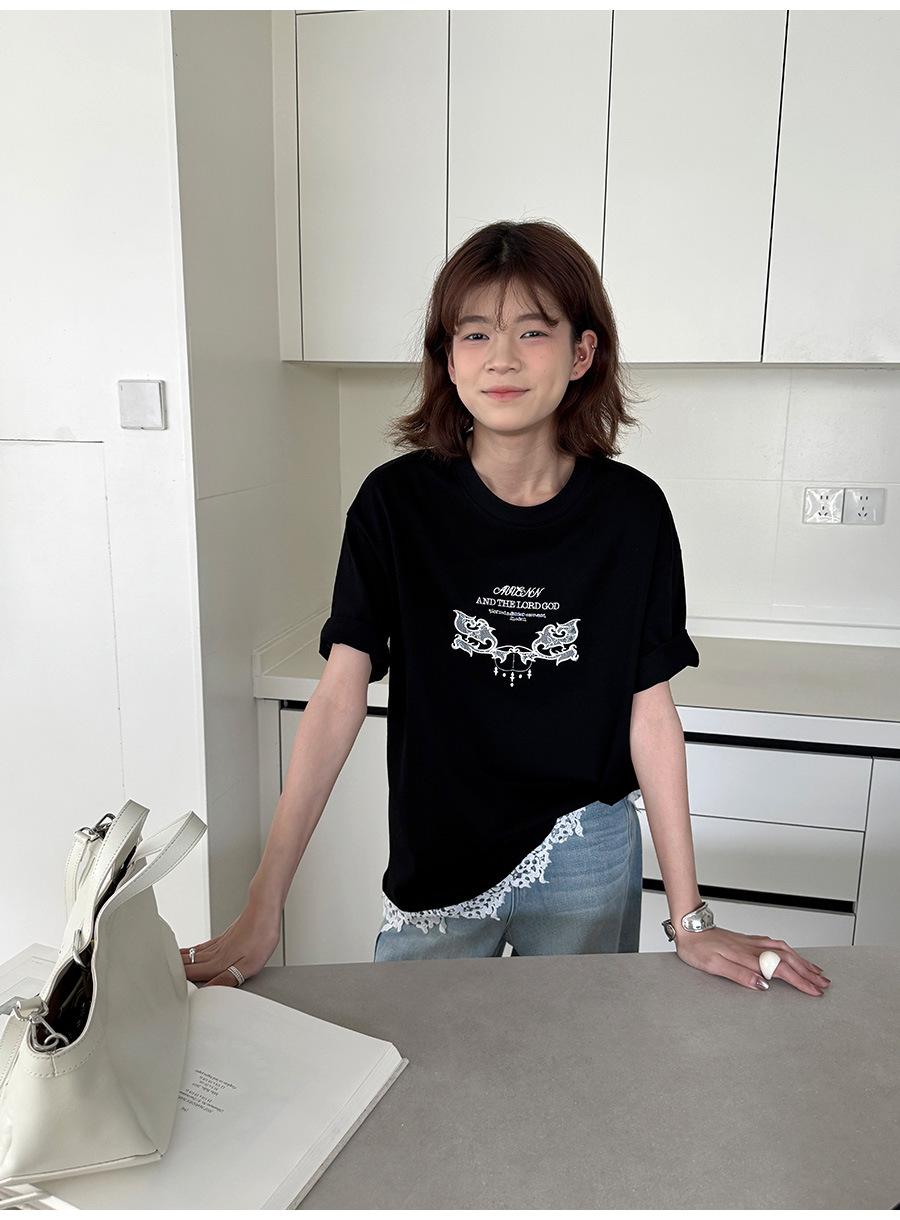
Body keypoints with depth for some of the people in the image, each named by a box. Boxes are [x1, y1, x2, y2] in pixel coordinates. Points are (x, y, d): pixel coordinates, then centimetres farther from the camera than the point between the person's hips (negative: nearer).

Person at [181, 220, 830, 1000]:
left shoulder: (631, 512, -10)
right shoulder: (396, 502, -12)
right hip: (436, 865, -1)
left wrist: (690, 921, -3)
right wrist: (262, 913, -18)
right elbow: (339, 700, -14)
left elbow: (650, 713, -5)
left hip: (589, 864, 1)